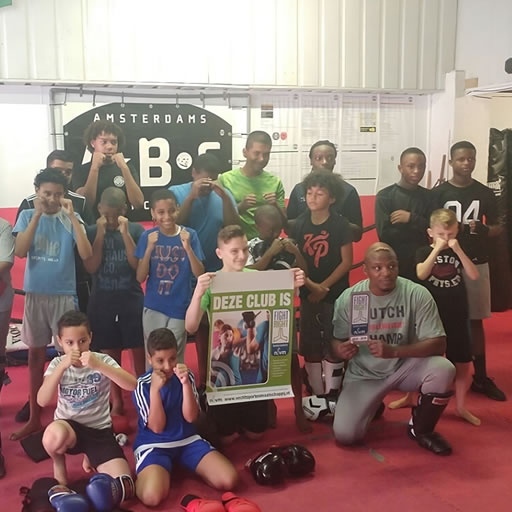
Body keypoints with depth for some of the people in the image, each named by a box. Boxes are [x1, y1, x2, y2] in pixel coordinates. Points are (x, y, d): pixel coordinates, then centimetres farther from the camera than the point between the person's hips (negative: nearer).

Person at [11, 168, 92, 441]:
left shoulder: (71, 219, -3)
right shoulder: (28, 216, 2)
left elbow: (86, 254, -16)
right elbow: (20, 251, -12)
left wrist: (71, 216, -19)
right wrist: (38, 215, -17)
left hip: (64, 295, -2)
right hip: (34, 295, 2)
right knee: (36, 356, 11)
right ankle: (34, 417, 22)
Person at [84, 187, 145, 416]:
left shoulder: (136, 229, -2)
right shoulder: (91, 231, -1)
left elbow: (138, 265, -10)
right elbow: (91, 267, -9)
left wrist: (125, 233, -16)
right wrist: (100, 234, -15)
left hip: (132, 300, -1)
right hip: (102, 302, 1)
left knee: (139, 351, 4)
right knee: (110, 353, 10)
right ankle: (116, 401, 24)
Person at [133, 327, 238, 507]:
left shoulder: (185, 375, -1)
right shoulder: (142, 385, -9)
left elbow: (191, 417, -8)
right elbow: (157, 427, -14)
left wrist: (185, 383, -21)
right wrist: (155, 389, -25)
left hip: (187, 440, 3)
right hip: (153, 445, -3)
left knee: (229, 479, -17)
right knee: (151, 496, -33)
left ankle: (182, 465, 7)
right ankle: (154, 473, 2)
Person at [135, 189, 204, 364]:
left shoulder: (189, 235, -6)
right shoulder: (148, 236, -4)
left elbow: (199, 274, -8)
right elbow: (140, 277, -6)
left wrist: (188, 248, -22)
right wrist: (149, 248, -19)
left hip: (180, 308, -1)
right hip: (153, 307, 1)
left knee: (175, 359, 10)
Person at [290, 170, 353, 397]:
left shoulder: (340, 224, -8)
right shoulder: (298, 225, -1)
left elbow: (346, 262, -8)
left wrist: (324, 287, -12)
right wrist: (312, 286, -12)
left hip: (336, 294, -3)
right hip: (307, 294, 3)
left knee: (333, 346, 1)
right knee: (310, 345, 9)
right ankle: (316, 395, 22)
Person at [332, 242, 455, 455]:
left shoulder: (417, 294, -17)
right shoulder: (348, 298, -13)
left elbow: (438, 344, -20)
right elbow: (336, 341, -2)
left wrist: (394, 351, -34)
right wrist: (341, 349, -29)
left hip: (405, 367, 0)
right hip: (364, 374, 0)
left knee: (443, 369, -31)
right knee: (345, 435, -16)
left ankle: (421, 429, -2)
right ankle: (373, 405, 21)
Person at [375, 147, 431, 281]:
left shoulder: (429, 196, 5)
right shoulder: (385, 196, -6)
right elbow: (385, 233, -15)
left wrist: (411, 218, -16)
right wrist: (419, 231, -9)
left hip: (421, 263, 3)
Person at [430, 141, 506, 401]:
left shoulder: (485, 193, 5)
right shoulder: (438, 193, -3)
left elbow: (498, 228, 10)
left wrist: (483, 230, -11)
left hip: (477, 263, 3)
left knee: (476, 320, 10)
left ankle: (480, 377, 18)